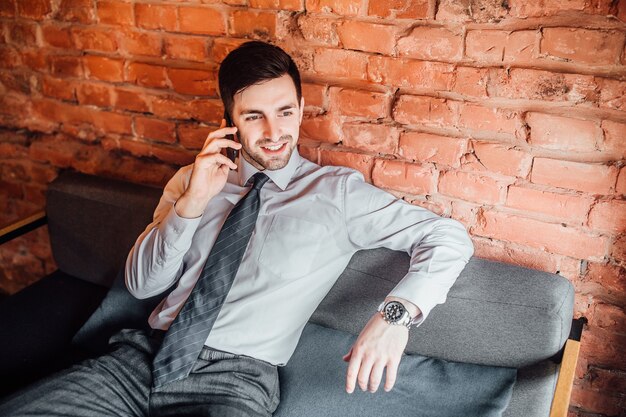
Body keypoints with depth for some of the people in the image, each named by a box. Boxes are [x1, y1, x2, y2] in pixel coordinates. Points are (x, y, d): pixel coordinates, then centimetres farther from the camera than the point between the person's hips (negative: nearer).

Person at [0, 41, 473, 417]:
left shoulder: (337, 192, 0)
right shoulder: (195, 179, 13)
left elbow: (450, 238, -4)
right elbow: (141, 283, 9)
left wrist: (395, 313, -22)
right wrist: (193, 202, -7)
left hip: (235, 377, -3)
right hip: (143, 355, 4)